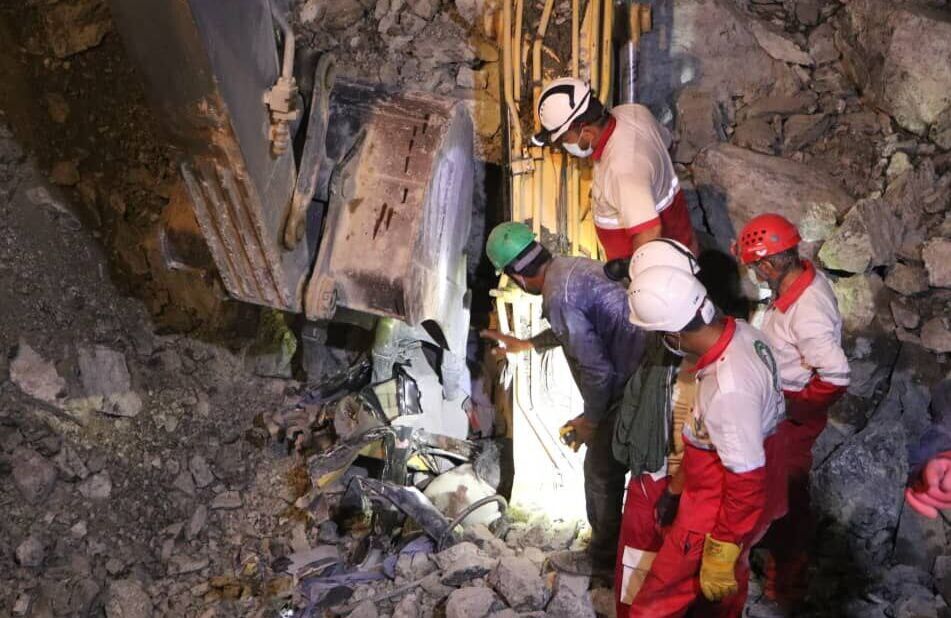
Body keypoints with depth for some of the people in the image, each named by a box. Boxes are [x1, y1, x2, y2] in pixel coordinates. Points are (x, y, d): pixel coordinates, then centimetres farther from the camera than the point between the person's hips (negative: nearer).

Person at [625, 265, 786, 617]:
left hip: (720, 508, -9)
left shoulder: (729, 387, -37)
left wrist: (722, 551, -19)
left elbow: (746, 479, -29)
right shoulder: (742, 332, -9)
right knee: (726, 587, 32)